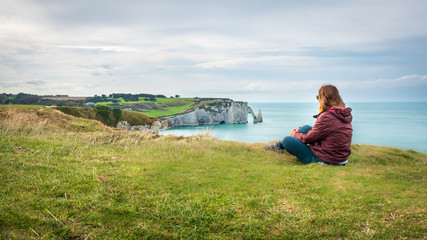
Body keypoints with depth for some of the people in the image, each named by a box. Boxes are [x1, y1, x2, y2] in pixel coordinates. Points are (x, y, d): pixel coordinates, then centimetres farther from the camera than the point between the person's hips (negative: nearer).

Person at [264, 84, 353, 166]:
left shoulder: (326, 117, -25)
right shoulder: (345, 113, 4)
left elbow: (309, 138, -14)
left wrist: (295, 134, 8)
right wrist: (299, 130, 14)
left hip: (325, 160, -9)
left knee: (287, 140, -5)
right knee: (306, 128, 17)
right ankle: (279, 146, 30)